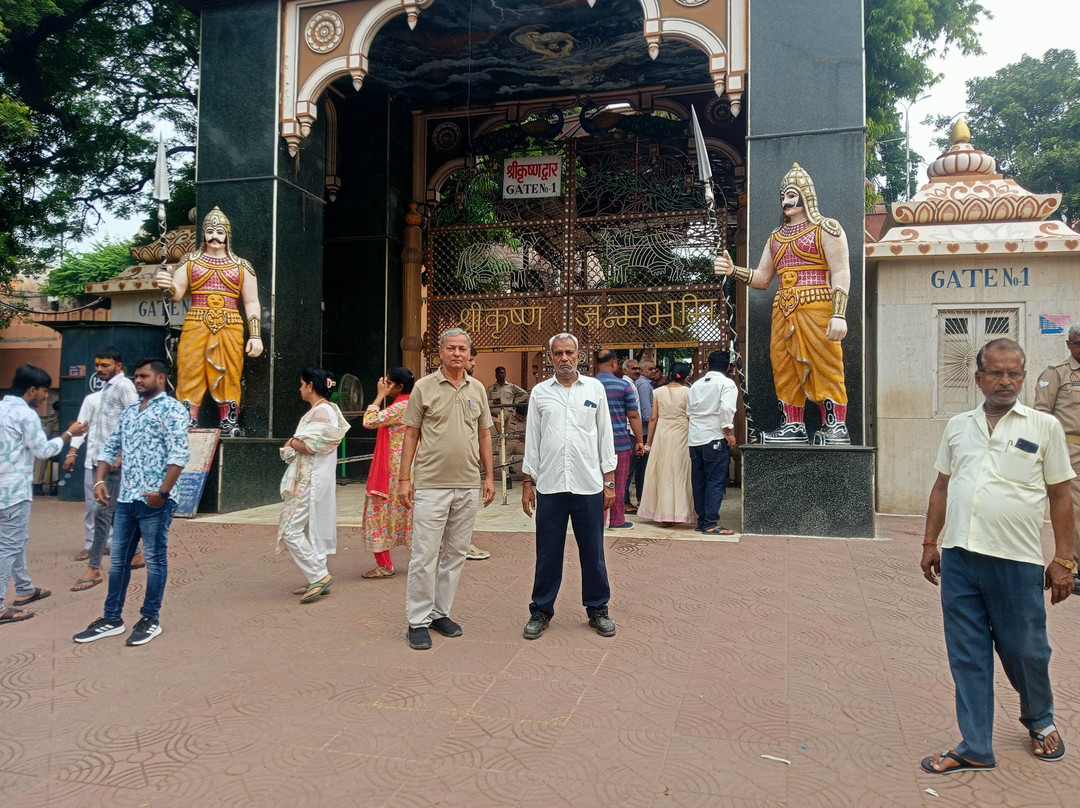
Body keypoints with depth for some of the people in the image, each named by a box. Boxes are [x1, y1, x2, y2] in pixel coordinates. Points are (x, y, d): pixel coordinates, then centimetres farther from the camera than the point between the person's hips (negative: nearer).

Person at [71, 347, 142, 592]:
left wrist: (121, 456, -22)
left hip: (114, 461, -10)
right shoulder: (108, 388, 18)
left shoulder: (124, 386, -10)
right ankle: (135, 555, 24)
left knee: (102, 511, -8)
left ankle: (93, 569, -5)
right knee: (116, 511, 14)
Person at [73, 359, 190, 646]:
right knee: (118, 559, 13)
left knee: (154, 560, 3)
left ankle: (151, 619, 13)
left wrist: (163, 492, -20)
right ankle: (112, 619, 24)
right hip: (125, 498, 8)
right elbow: (110, 448, 20)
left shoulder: (171, 409, -6)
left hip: (154, 501, -7)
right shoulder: (129, 412, 18)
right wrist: (100, 480, 5)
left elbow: (178, 454, -15)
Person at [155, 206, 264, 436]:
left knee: (228, 379, -2)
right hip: (195, 327, 1)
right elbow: (176, 294, 6)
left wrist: (255, 336, -1)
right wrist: (166, 285, -18)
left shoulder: (241, 267, 12)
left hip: (229, 329, 0)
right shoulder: (190, 262, 13)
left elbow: (252, 303, 8)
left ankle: (230, 430, 1)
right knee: (190, 375, -5)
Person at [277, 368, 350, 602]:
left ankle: (319, 576, -6)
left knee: (291, 529, -8)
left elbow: (311, 445, -21)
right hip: (312, 479, 10)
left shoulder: (321, 411, -15)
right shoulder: (326, 409, 16)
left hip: (311, 481, -10)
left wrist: (292, 442, -4)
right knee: (311, 529, 13)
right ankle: (315, 580, 18)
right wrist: (296, 443, 0)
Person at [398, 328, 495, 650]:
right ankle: (418, 621, 10)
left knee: (456, 553, 11)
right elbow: (411, 434, 0)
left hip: (468, 486, 4)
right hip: (431, 486, -4)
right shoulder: (424, 387, -1)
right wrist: (404, 479, -5)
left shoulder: (477, 389, 10)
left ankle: (440, 612, 24)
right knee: (424, 555, -2)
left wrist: (489, 476, 9)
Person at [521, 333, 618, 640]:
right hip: (549, 485, 0)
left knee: (593, 551, 7)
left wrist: (609, 481, 3)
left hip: (588, 485, 0)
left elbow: (605, 435, 7)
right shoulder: (539, 392, 7)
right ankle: (541, 611, 21)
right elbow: (532, 439, 9)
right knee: (547, 552, 7)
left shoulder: (594, 388, 6)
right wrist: (527, 482, 4)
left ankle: (597, 609, 23)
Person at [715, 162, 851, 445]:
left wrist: (839, 314, -17)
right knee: (785, 368, 4)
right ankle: (793, 427, 10)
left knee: (826, 365, -8)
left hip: (816, 308, -6)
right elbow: (762, 278, 22)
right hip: (783, 312, 7)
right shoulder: (776, 237, 22)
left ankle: (836, 427, -3)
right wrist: (733, 270, 3)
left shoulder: (826, 229, 3)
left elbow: (841, 272, -6)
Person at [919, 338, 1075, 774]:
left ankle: (1040, 719, 42)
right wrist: (930, 543, 12)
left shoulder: (1045, 427, 1)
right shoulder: (958, 426, 10)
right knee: (967, 656, 8)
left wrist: (1063, 559, -1)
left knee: (1024, 651, 11)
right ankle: (975, 749, 21)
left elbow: (1060, 496, 2)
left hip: (1016, 560, -2)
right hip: (959, 557, 3)